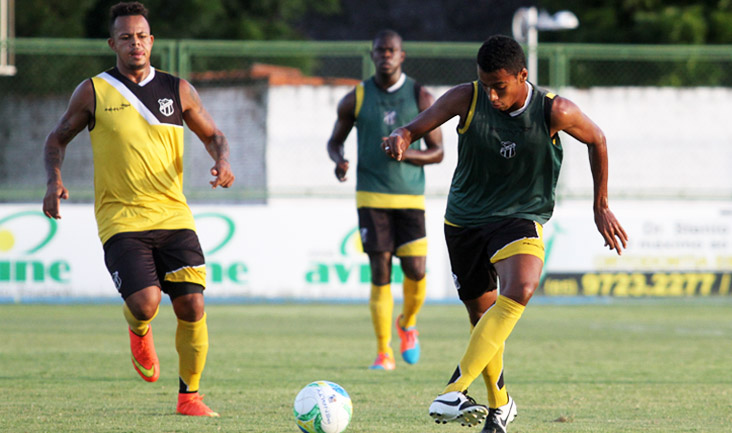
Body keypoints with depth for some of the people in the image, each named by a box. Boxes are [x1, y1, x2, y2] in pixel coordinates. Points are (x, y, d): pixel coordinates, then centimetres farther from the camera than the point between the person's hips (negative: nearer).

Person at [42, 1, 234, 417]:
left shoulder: (178, 90, 8)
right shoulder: (93, 92, 3)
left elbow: (213, 135, 17)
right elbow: (58, 138, 13)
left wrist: (222, 161, -6)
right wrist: (55, 181, -5)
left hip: (174, 216, 2)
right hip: (121, 221, -2)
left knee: (192, 306, -8)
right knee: (145, 302, -21)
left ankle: (190, 395, 10)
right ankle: (139, 333, 18)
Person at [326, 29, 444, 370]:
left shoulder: (421, 98, 4)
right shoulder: (356, 99, 4)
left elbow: (437, 152, 5)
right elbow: (335, 140, 16)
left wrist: (408, 153, -16)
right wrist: (339, 160, -7)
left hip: (410, 198, 1)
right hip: (371, 198, -1)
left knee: (415, 271, -7)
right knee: (380, 272, -7)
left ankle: (408, 324, 26)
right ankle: (384, 352, 0)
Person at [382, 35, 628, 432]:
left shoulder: (554, 112, -14)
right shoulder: (466, 98, -12)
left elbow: (596, 140, 4)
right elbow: (417, 127, -10)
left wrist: (601, 206, 7)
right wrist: (401, 138, -36)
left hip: (521, 217, -2)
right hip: (465, 218, 2)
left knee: (520, 289, -31)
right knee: (481, 312, 8)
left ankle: (456, 389, -38)